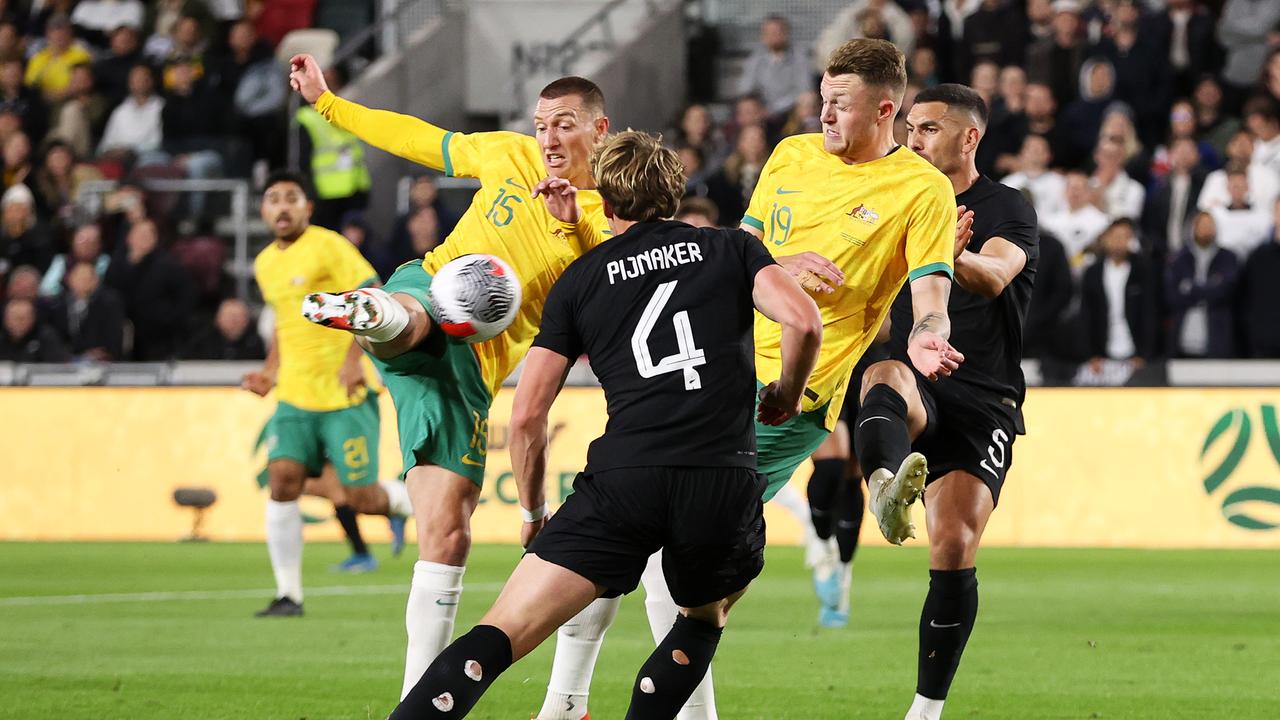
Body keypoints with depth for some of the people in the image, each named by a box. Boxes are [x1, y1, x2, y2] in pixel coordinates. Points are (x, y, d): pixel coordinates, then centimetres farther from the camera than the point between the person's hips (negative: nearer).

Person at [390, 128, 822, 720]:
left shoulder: (580, 278, 18)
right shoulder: (732, 249, 17)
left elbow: (526, 415, 12)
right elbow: (803, 321, -2)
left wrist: (533, 511, 26)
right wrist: (786, 395, 18)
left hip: (624, 478, -1)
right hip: (724, 482, 1)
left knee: (500, 635, -6)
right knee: (703, 621, 30)